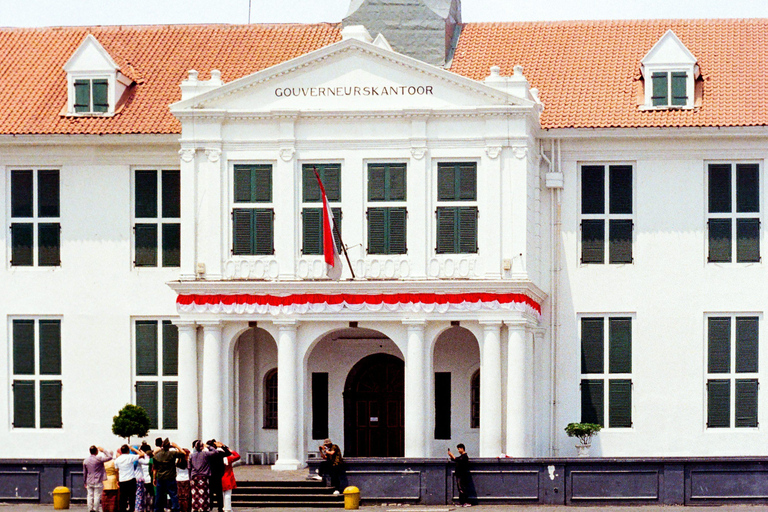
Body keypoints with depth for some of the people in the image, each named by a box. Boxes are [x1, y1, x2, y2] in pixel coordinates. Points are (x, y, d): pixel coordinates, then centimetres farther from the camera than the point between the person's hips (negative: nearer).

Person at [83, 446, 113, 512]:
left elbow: (84, 473, 12)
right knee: (97, 496, -2)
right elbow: (110, 457, -10)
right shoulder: (99, 459, -12)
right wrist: (103, 451, 2)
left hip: (89, 482, 5)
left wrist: (85, 482, 21)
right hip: (97, 482, -5)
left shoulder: (86, 460, 6)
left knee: (90, 496, 7)